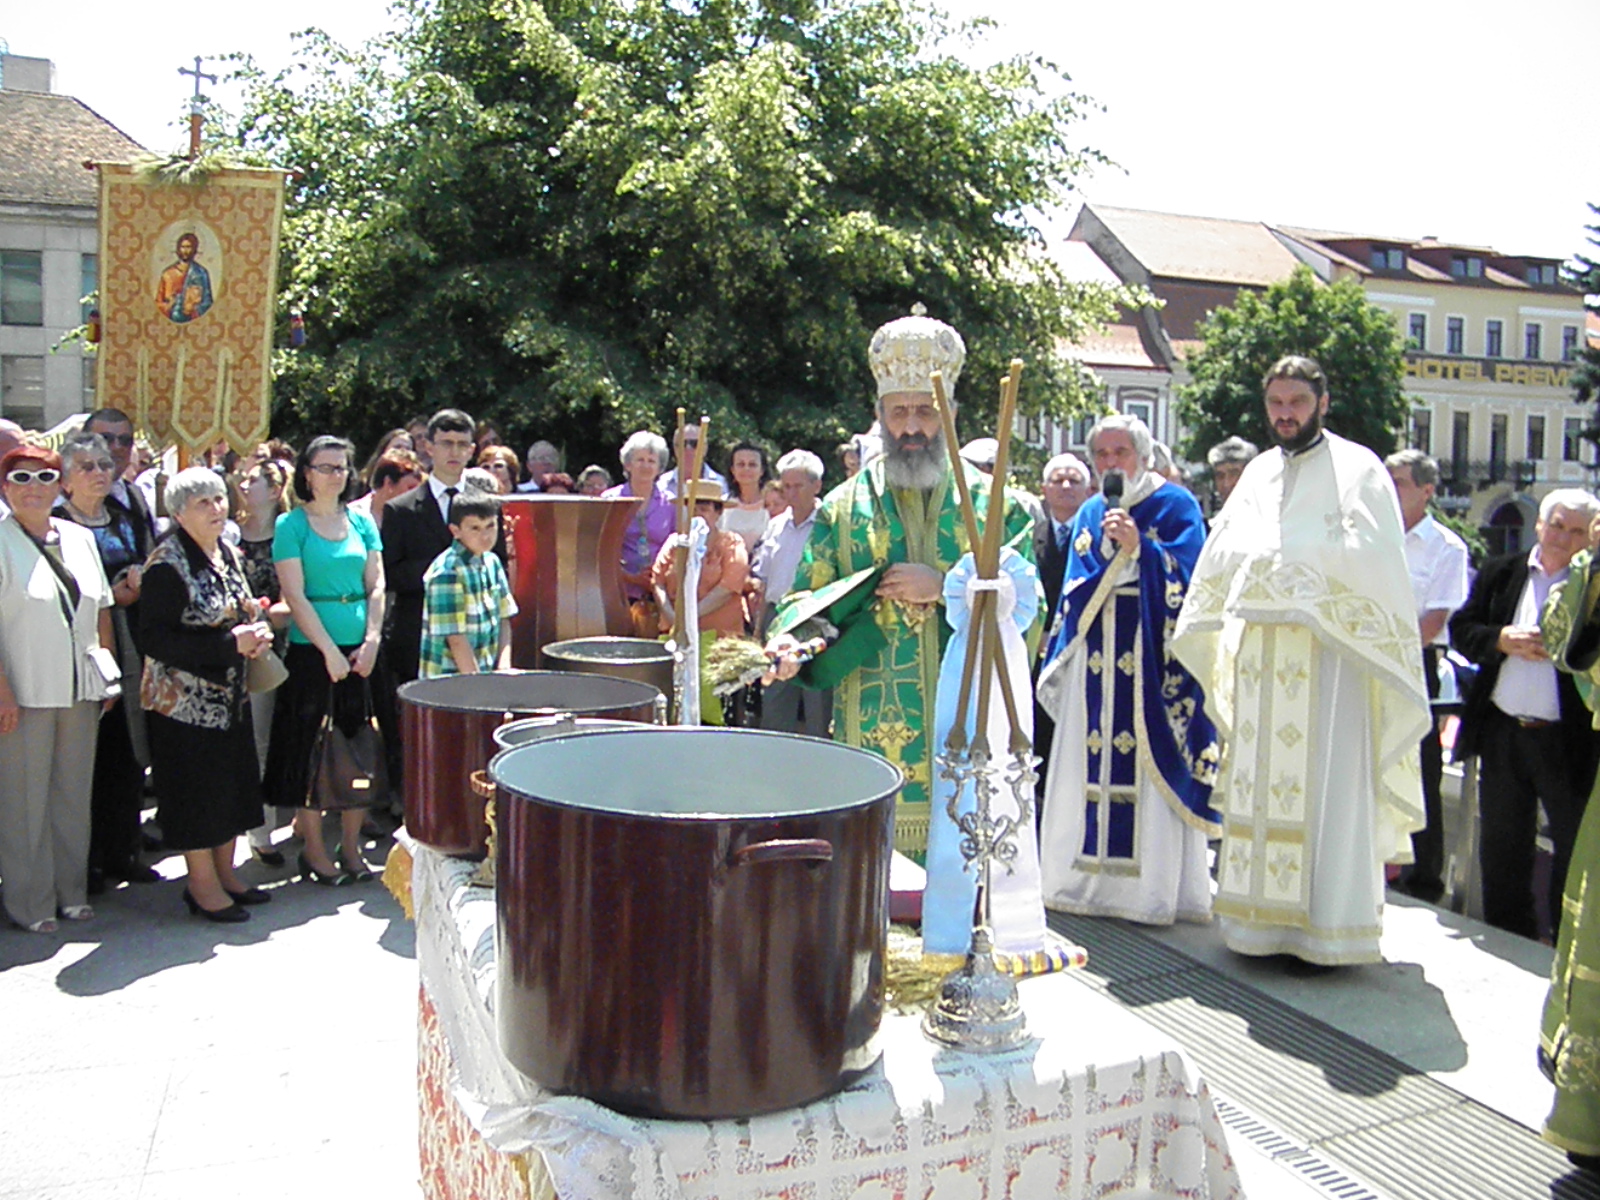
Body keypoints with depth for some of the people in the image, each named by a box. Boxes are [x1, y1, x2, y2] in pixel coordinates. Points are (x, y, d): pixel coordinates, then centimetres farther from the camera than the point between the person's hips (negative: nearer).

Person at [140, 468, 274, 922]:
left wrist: (257, 632, -3)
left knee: (233, 786, 14)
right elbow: (154, 639, -21)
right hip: (186, 699, -8)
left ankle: (224, 874, 28)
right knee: (198, 790, 2)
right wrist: (229, 644, -24)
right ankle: (202, 884, 16)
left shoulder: (228, 553, 8)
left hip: (231, 695, 8)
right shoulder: (167, 564, -16)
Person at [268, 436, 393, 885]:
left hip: (362, 650, 4)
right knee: (311, 749, 2)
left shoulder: (362, 522, 10)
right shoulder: (291, 524, -2)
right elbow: (295, 595, -8)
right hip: (311, 651, -4)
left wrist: (371, 640, -7)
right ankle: (314, 851, 14)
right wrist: (330, 650, -14)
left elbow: (376, 586, 6)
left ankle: (351, 847, 19)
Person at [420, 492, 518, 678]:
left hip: (488, 674, 7)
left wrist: (503, 667, -2)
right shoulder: (446, 572, -15)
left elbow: (503, 620, 9)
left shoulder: (491, 562, 7)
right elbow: (456, 638, -17)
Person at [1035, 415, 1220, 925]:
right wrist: (1058, 656, 12)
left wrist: (1139, 547, -21)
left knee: (1150, 765, -5)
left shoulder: (1176, 506, 1)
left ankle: (1153, 887, 4)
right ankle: (1087, 878, 13)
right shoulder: (1089, 515, 16)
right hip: (1096, 663, 5)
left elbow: (1185, 578, -10)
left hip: (1151, 662, -5)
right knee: (1090, 765, 4)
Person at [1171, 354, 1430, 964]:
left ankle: (1331, 925, 1)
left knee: (1327, 786, -6)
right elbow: (1221, 557, 17)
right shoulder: (1258, 473, 19)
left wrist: (1279, 561, -9)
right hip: (1258, 652, 5)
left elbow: (1371, 558, -10)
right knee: (1259, 783, 6)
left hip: (1328, 652, -5)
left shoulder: (1357, 468, 2)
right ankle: (1263, 917, 13)